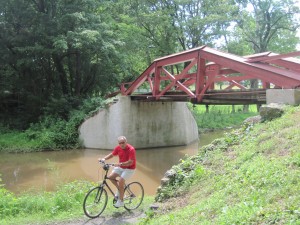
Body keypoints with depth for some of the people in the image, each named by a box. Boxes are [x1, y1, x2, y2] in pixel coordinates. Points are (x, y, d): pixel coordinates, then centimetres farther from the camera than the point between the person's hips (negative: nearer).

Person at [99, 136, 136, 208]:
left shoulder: (131, 149, -24)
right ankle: (119, 189, 14)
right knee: (111, 176, -9)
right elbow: (112, 154, 5)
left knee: (121, 181, -19)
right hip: (120, 167, 7)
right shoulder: (118, 148, -6)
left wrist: (121, 164, -42)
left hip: (129, 169, -7)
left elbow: (130, 162, -28)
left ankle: (120, 201, -4)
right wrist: (104, 159, -12)